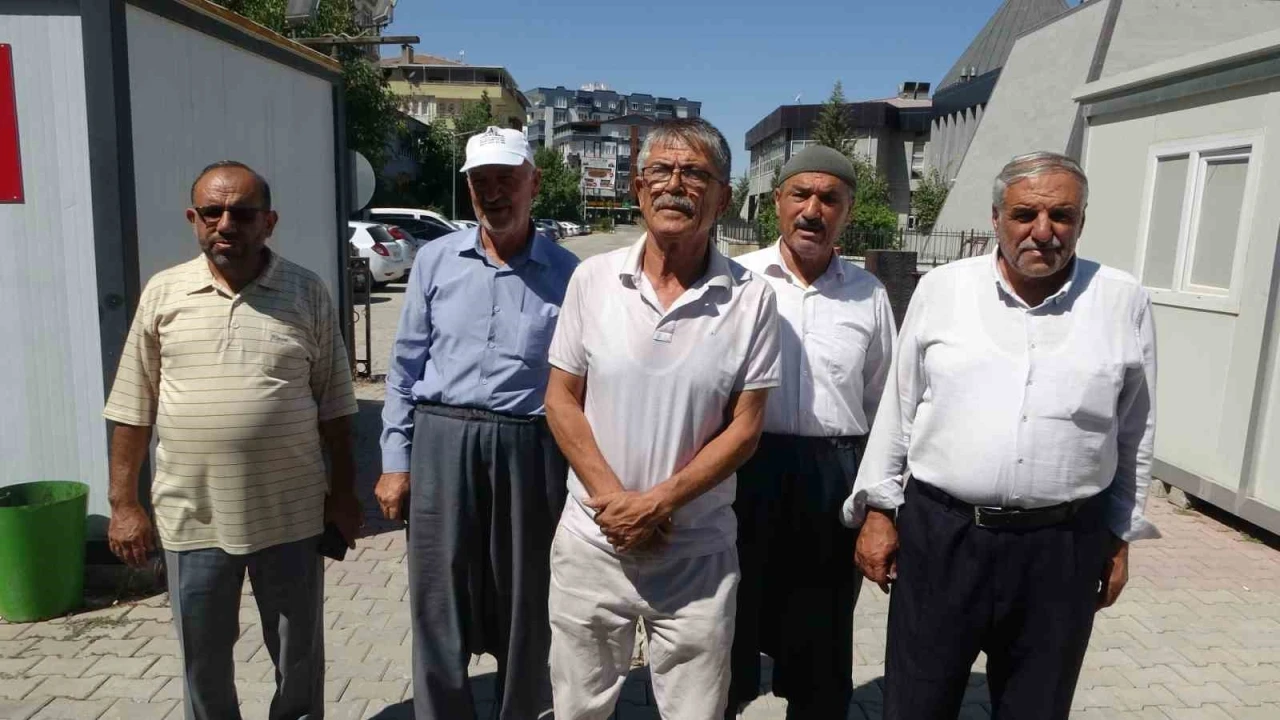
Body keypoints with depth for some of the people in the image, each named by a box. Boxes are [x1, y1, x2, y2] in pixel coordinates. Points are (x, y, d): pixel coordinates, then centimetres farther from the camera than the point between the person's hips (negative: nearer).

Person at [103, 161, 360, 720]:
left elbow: (333, 405, 1)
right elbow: (133, 409, 4)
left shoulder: (308, 293, -2)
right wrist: (123, 502, 2)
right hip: (191, 519, 1)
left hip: (291, 515, -1)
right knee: (202, 659, 18)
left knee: (299, 653, 15)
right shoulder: (162, 294, 1)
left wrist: (343, 492, 1)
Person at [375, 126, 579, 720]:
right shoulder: (435, 260, 4)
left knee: (526, 613, 12)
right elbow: (406, 366, 7)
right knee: (438, 608, 10)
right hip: (442, 444, 1)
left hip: (530, 451, -1)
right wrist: (395, 461, 5)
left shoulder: (565, 273, -1)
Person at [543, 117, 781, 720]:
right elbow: (561, 401, 0)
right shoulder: (593, 278, -3)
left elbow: (744, 427, -6)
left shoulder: (751, 298, -7)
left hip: (698, 552, -1)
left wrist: (656, 504, -14)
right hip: (593, 538, 2)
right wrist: (614, 499, -10)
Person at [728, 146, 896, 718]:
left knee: (820, 644, 18)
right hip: (744, 472, -1)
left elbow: (882, 406, 10)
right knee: (729, 637, 14)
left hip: (835, 480, 2)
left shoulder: (869, 295, 4)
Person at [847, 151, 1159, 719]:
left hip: (1062, 545, 1)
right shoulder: (942, 288, 0)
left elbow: (1134, 431, 9)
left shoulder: (1123, 301, 1)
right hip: (939, 533, 0)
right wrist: (877, 510, 4)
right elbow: (898, 406, 4)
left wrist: (1120, 536, 11)